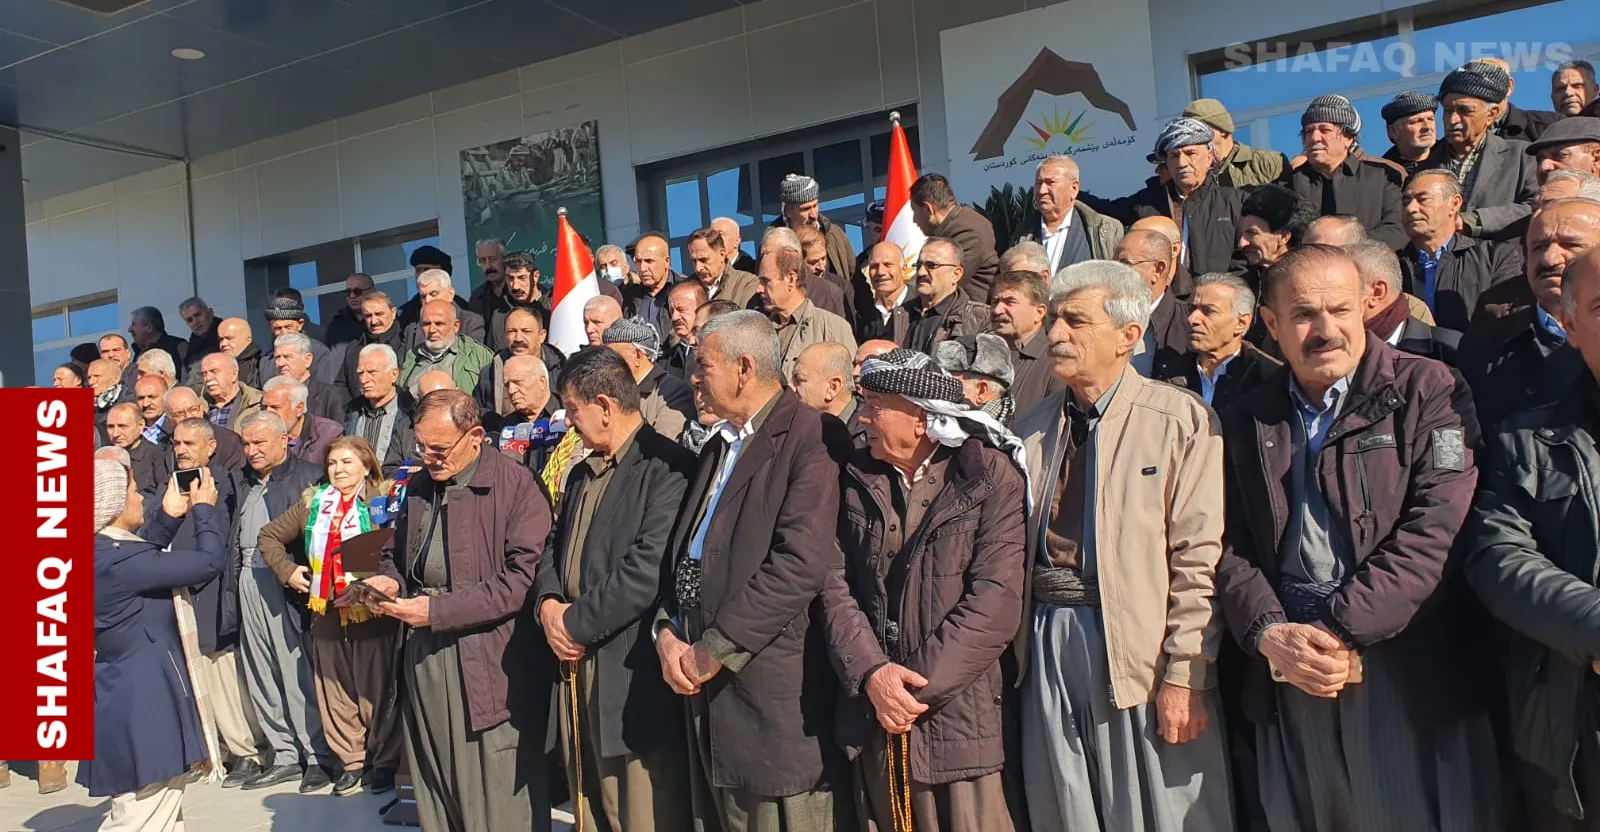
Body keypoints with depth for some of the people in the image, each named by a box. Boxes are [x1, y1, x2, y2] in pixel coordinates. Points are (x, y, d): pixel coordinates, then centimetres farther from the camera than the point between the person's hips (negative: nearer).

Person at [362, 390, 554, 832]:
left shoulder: (515, 485, -8)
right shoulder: (419, 487, 14)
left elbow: (523, 576, -16)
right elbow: (395, 553, 27)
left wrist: (439, 609, -17)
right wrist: (389, 582, 3)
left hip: (488, 660, -6)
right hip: (422, 655, 7)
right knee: (434, 786, 13)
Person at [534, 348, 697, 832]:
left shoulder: (667, 467, -15)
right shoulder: (582, 474, 18)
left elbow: (649, 570, -23)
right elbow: (556, 550, 20)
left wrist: (577, 623, -12)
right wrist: (548, 604, -1)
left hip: (634, 679, -9)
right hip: (578, 672, 9)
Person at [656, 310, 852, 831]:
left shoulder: (810, 438, -12)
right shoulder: (719, 446, 17)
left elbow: (802, 563, -21)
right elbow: (683, 548, 17)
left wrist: (715, 650, -16)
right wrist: (666, 630, 0)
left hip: (773, 688, -8)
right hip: (705, 682, 8)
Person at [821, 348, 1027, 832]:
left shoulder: (992, 478, -7)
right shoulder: (858, 480, 6)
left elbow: (995, 601, -14)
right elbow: (835, 584, 1)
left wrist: (914, 686, -15)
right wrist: (871, 673, -14)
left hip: (958, 716, -4)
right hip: (873, 719, 4)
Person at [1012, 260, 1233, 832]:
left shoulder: (1180, 420, -5)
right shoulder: (1032, 430, 11)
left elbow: (1200, 558, -9)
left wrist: (1185, 674, -12)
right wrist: (1012, 649, 7)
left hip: (1138, 649, -4)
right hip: (1047, 645, 5)